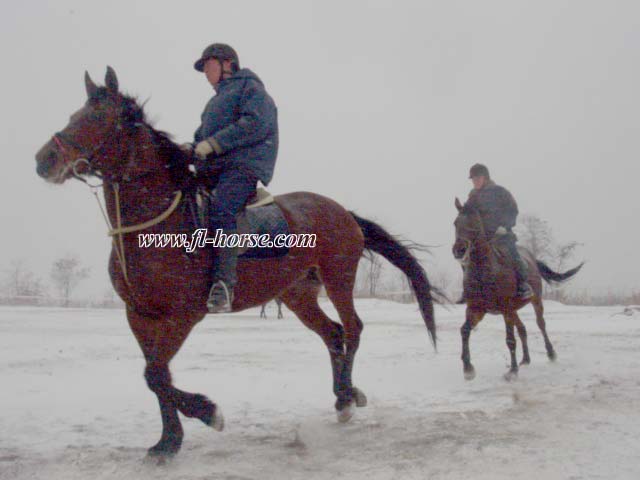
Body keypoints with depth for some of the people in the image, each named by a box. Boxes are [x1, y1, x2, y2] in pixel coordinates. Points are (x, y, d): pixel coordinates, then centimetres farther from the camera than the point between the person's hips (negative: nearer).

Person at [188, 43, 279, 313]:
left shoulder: (250, 87, 6)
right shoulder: (217, 100, 34)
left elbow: (255, 124, -12)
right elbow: (203, 134, 29)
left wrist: (214, 143, -17)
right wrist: (191, 151, 6)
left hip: (242, 165, -9)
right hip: (211, 168, 9)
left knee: (221, 211, -31)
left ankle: (223, 284, -39)